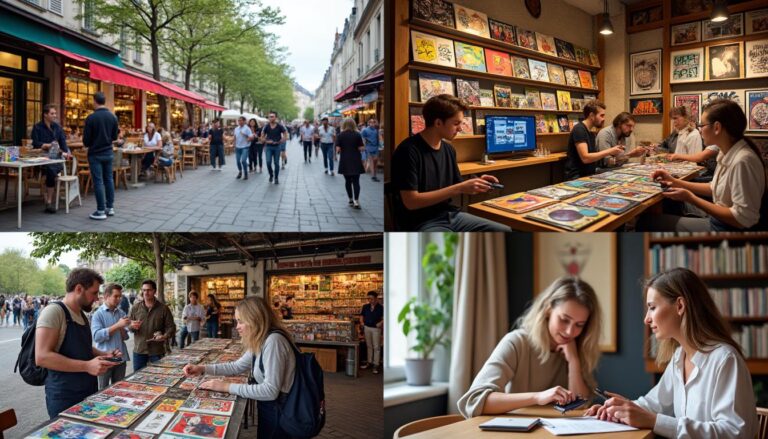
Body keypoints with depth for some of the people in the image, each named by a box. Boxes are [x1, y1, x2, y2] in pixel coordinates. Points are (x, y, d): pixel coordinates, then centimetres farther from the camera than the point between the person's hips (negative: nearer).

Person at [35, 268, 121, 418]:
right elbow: (42, 357, -24)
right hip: (65, 399, -9)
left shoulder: (82, 315, 12)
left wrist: (104, 354, 8)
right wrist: (87, 366, -27)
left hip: (89, 393, 9)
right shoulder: (54, 312, -15)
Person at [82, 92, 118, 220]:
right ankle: (110, 207, 16)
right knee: (109, 179, 12)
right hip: (109, 153, 5)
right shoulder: (113, 117, 1)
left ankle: (101, 211, -1)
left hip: (95, 154, -5)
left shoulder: (91, 117, -15)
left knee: (98, 182, -3)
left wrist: (88, 144, 11)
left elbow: (86, 139, -11)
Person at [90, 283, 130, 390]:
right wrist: (117, 325, -21)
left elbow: (125, 337, 6)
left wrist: (122, 328, -14)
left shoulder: (122, 313, 6)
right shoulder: (98, 314, -6)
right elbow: (97, 336, -18)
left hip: (121, 358, 4)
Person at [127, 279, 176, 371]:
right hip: (139, 350, 2)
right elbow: (127, 325, 8)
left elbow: (171, 327, -2)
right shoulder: (135, 307, 5)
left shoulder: (163, 308, -1)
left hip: (157, 351, -2)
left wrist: (165, 336, -21)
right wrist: (132, 326, -16)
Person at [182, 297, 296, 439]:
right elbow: (237, 366, 16)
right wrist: (203, 369, 4)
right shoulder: (260, 341, 5)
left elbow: (270, 390, -29)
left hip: (279, 414, -9)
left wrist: (227, 387, -24)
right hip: (269, 409, 9)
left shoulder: (273, 341, -26)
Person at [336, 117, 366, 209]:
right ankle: (356, 201, -13)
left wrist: (338, 152, 14)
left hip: (345, 161, 1)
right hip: (356, 161, -1)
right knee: (356, 181, -1)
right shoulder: (357, 135, -4)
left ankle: (350, 200, 19)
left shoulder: (340, 136, -3)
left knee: (348, 181, 13)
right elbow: (361, 149, -6)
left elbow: (338, 149, -7)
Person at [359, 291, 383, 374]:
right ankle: (369, 362, 24)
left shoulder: (381, 307, -6)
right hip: (366, 327, 4)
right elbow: (362, 315, 17)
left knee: (376, 347, -2)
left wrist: (381, 323, -20)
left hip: (376, 328, -4)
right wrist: (362, 322, 1)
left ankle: (376, 365, 2)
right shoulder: (365, 307, 6)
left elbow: (384, 317, -4)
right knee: (369, 346, 14)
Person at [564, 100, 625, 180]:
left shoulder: (590, 133, 16)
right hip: (577, 177, -9)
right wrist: (609, 151, -14)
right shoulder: (579, 130, -12)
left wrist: (612, 152, 3)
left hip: (588, 176, 9)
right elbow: (585, 158, -20)